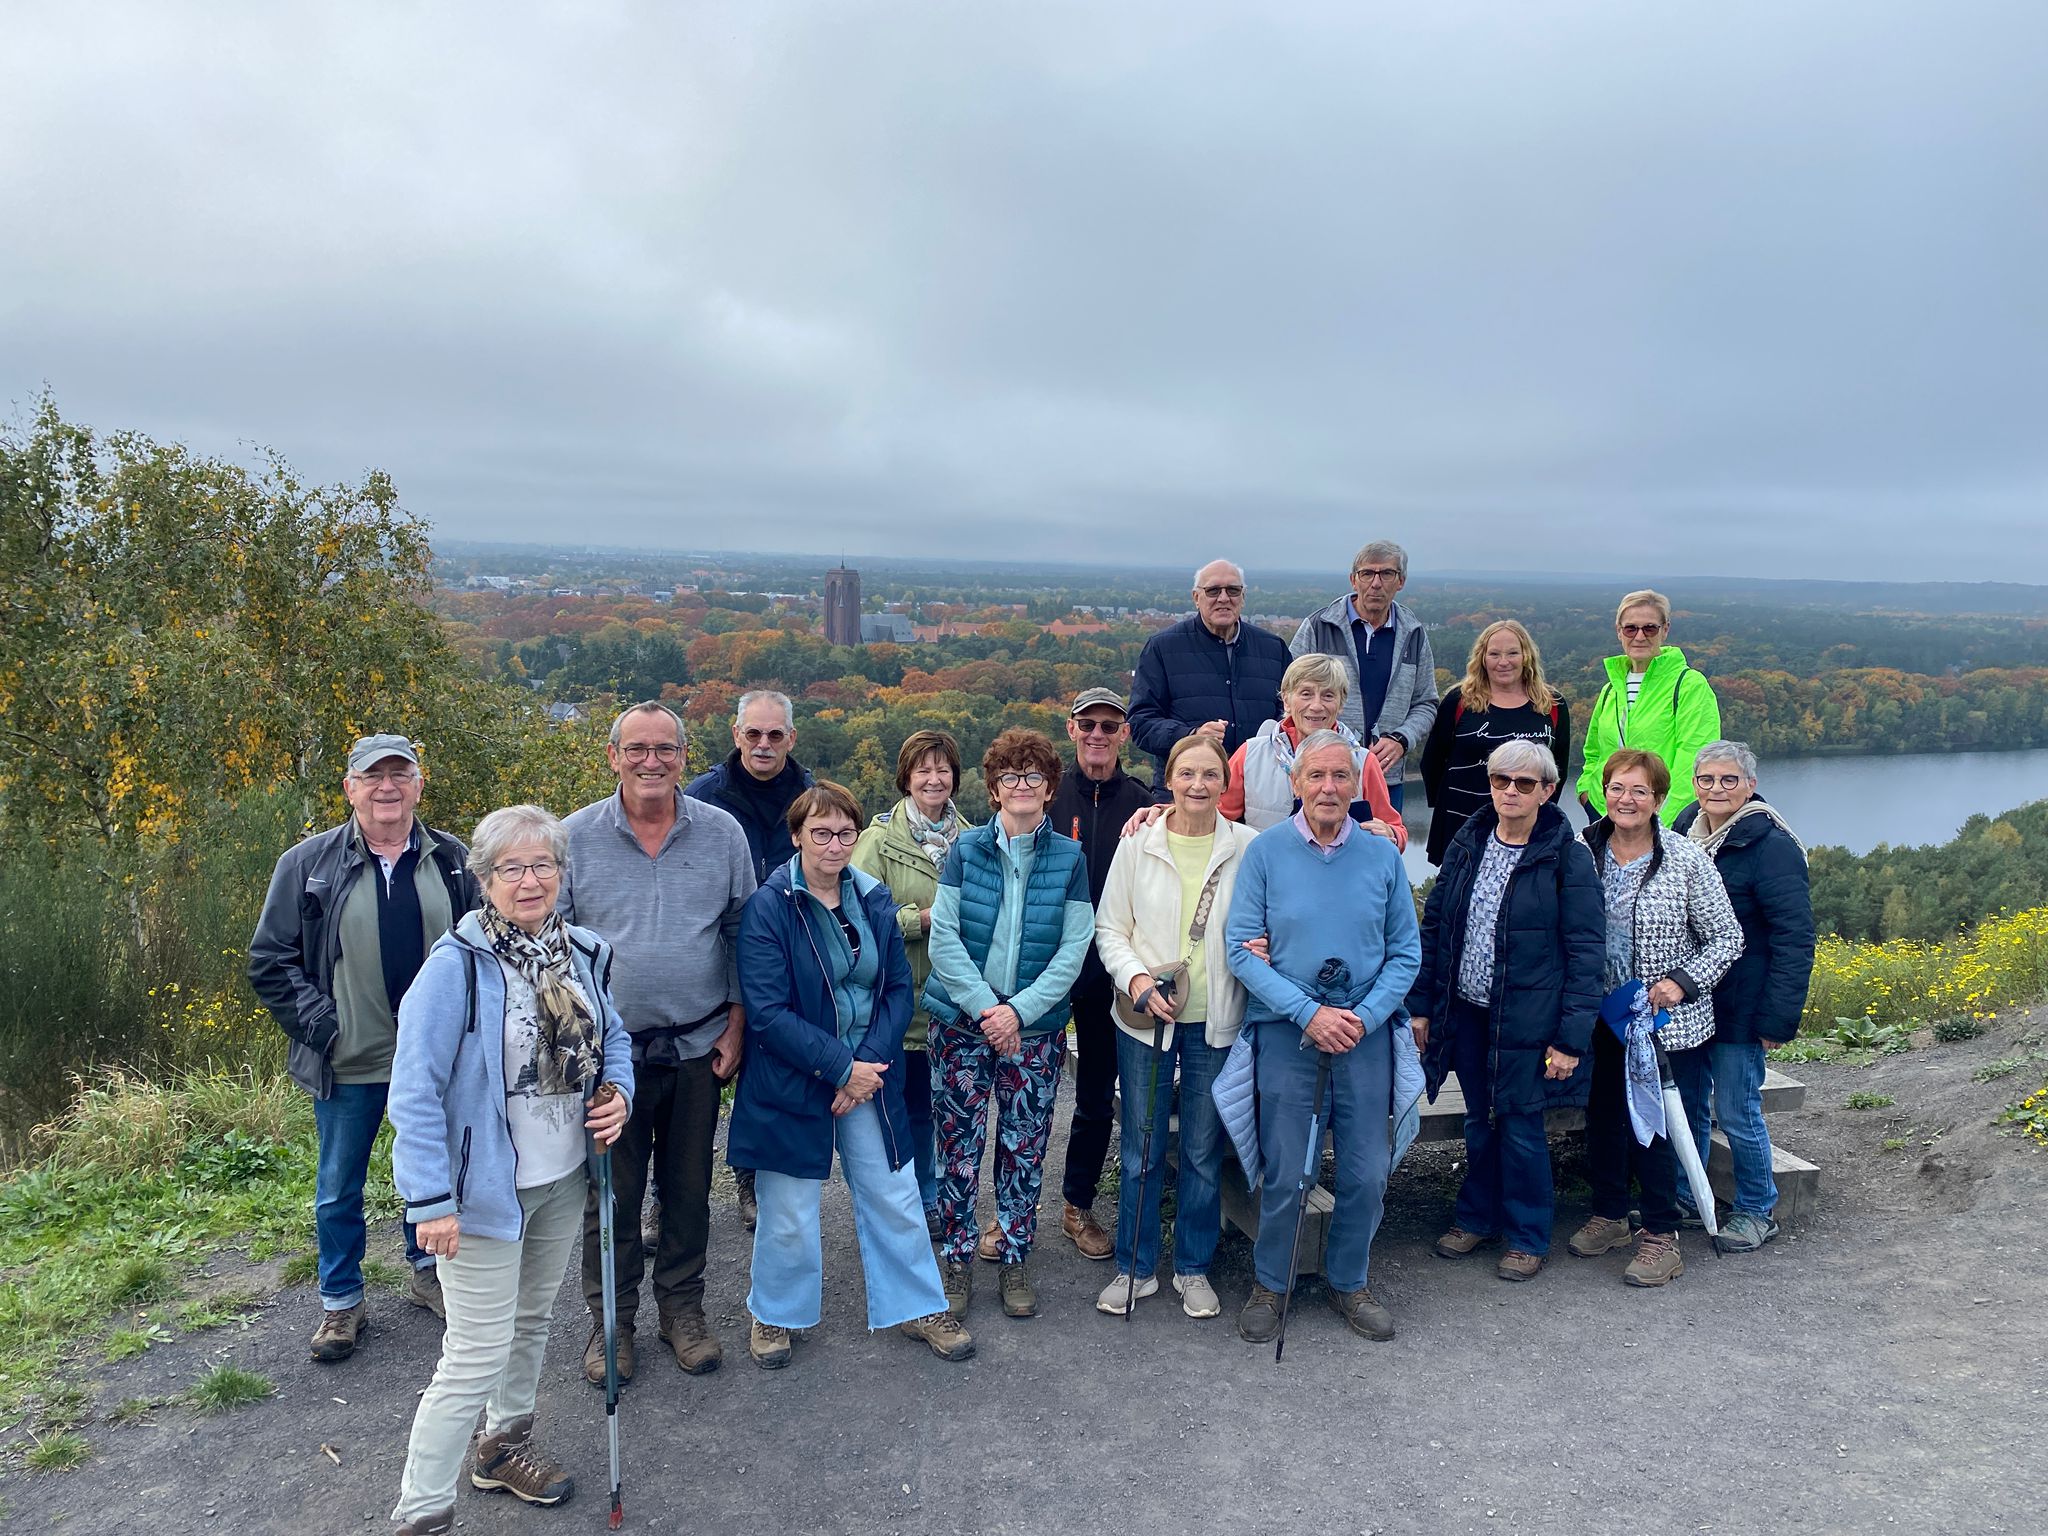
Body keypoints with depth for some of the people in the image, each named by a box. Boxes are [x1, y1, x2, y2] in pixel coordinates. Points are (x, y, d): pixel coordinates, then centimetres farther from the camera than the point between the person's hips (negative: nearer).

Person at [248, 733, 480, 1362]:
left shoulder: (453, 861, -1)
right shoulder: (309, 864, -5)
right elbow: (269, 961, -2)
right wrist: (322, 1026, -10)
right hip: (348, 1065, -1)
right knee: (339, 1189, 12)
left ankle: (426, 1270, 41)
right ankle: (341, 1302, 32)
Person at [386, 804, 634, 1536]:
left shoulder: (582, 953, 0)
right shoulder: (457, 963, -20)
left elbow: (613, 1036, 14)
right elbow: (415, 1090, -19)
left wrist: (619, 1092, -6)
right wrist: (430, 1199, -20)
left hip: (563, 1178, 7)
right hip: (487, 1187, -6)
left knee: (533, 1318, 23)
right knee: (477, 1355, -3)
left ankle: (505, 1445, 46)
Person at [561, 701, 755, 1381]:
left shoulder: (722, 833, 0)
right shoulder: (574, 838, -3)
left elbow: (742, 934, 6)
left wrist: (736, 1024, 2)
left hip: (698, 1046, 1)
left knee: (689, 1188, 13)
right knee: (611, 1194, 9)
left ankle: (683, 1310, 31)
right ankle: (610, 1320, 27)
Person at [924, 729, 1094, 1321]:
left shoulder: (1068, 857, 1)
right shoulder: (967, 848, 0)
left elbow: (1074, 950, -4)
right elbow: (944, 937, -5)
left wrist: (1019, 1010, -14)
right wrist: (984, 1007, -14)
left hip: (1036, 1026, 0)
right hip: (962, 1020, 0)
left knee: (1025, 1148, 7)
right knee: (959, 1143, 3)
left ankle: (1015, 1260, 23)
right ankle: (957, 1261, 18)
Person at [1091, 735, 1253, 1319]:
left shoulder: (1248, 847, -2)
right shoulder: (1138, 844, -1)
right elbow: (1109, 927, 2)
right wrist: (1136, 977, -13)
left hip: (1215, 1023, 0)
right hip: (1145, 1018, 0)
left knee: (1203, 1152, 10)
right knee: (1141, 1151, 9)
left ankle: (1193, 1268, 28)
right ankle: (1135, 1267, 25)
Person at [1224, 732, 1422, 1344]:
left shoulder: (1382, 854, 2)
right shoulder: (1265, 850, -4)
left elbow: (1406, 951, 5)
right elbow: (1241, 949, -7)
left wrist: (1364, 1018, -9)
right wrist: (1310, 1013, -14)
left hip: (1367, 1029, 2)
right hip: (1284, 1025, -2)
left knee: (1366, 1173, 7)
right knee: (1282, 1172, 2)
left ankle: (1348, 1283, 29)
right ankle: (1269, 1285, 24)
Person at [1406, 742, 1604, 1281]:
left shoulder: (1567, 857, -10)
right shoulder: (1467, 845, 4)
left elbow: (1587, 952, -10)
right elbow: (1434, 925, 9)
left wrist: (1572, 1036, -14)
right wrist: (1420, 1004, 6)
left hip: (1527, 1019, -4)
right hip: (1465, 1013, 4)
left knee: (1520, 1125, 6)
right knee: (1479, 1120, 17)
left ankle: (1527, 1236, 25)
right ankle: (1477, 1216, 36)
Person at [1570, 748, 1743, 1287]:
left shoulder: (1686, 858, -10)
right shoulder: (1583, 853, -1)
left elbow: (1727, 937, -5)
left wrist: (1682, 982, -18)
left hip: (1660, 1017, -4)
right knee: (1603, 1111, 14)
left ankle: (1662, 1237, 14)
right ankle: (1609, 1215, 32)